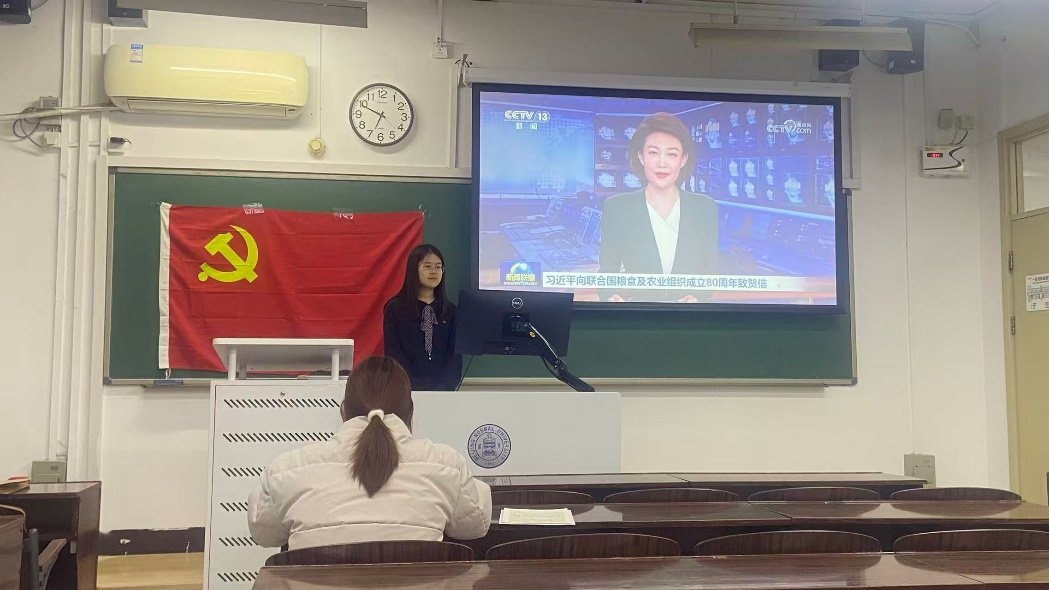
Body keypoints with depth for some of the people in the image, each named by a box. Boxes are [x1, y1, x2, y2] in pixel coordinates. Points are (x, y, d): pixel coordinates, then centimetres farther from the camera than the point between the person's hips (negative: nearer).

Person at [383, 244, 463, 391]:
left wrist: (447, 386, -11)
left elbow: (455, 354, 5)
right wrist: (418, 386, -12)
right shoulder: (395, 308, 3)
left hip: (444, 390, 2)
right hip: (409, 389, -1)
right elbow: (393, 353, -2)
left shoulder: (450, 311, 10)